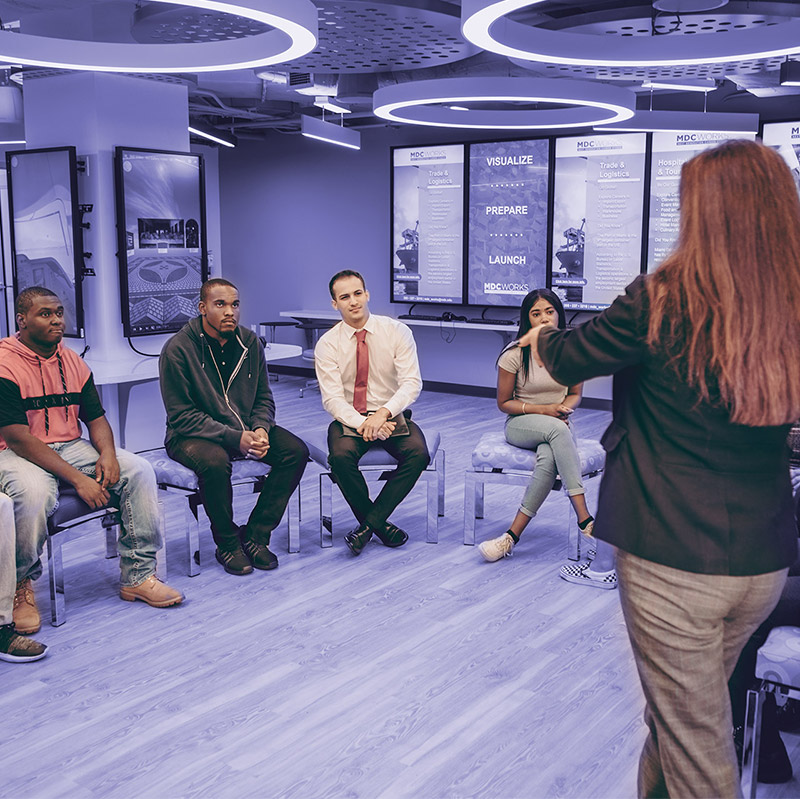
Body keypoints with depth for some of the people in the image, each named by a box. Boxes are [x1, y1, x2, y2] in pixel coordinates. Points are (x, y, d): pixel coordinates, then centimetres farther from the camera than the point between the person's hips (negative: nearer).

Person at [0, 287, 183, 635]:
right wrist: (77, 479, -25)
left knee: (139, 470, -13)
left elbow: (95, 418, 11)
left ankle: (137, 575, -5)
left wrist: (107, 454, -14)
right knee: (34, 493, -39)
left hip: (71, 448, 6)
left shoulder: (73, 362, 9)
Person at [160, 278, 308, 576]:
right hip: (191, 435, -5)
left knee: (296, 451, -15)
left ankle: (255, 535, -6)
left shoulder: (249, 343, 1)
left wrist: (260, 429, -13)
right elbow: (182, 416, -17)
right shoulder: (178, 349, -15)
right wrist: (235, 438, -26)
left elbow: (263, 398, 10)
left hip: (243, 429, 6)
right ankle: (227, 544, -12)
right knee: (215, 461, -37)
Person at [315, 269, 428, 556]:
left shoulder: (397, 331, -4)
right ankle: (380, 525, -10)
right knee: (341, 456, -32)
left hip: (392, 416, 0)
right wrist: (362, 424, -27)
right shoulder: (327, 344, -3)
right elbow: (332, 398, -10)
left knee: (418, 453, -29)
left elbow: (411, 383, -12)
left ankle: (369, 522, -17)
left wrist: (383, 413, -28)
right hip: (349, 418, 0)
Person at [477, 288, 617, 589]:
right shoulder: (515, 354, -9)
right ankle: (584, 519, -37)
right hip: (520, 424, -2)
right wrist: (543, 410, -15)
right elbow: (503, 403, -3)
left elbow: (575, 394, 11)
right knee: (557, 430, -37)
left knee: (549, 459, -35)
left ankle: (512, 534, -28)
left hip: (558, 428, 2)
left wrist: (564, 408, -13)